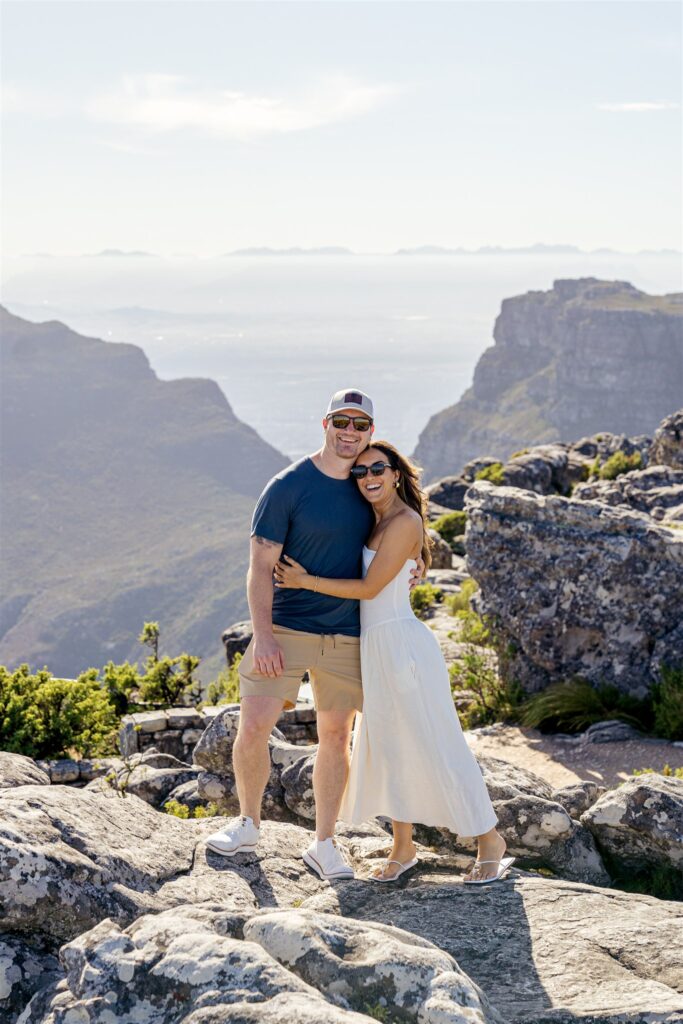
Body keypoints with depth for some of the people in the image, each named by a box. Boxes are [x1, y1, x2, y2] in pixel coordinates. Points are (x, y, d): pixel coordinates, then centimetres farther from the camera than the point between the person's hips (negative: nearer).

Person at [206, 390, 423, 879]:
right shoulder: (288, 487, -10)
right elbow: (261, 566, -11)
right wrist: (262, 636, -19)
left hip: (345, 637, 4)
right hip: (285, 631, -4)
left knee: (336, 737, 8)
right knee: (253, 729, -8)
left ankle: (324, 845, 21)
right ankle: (248, 825, 15)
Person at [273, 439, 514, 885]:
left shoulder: (404, 522, -14)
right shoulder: (377, 522, 14)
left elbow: (370, 587, -16)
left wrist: (304, 580, -11)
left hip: (401, 645, -9)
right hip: (376, 647, 9)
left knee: (437, 746, -3)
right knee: (386, 747, 12)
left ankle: (489, 840, 9)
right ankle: (403, 848, 23)